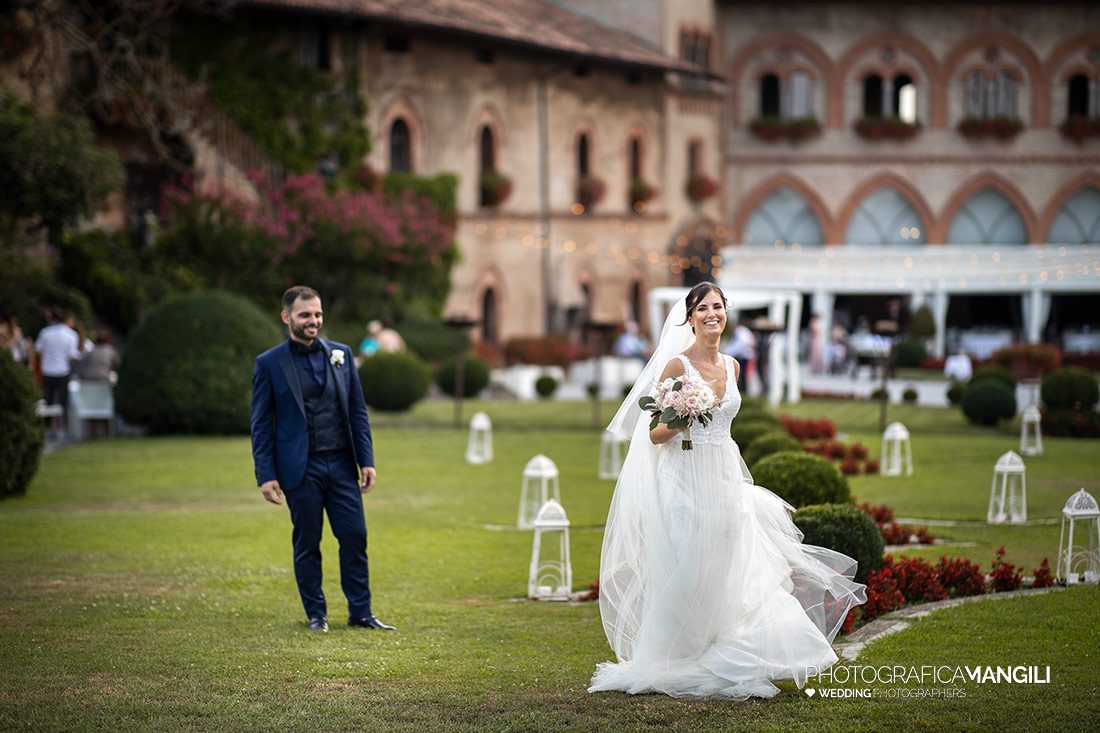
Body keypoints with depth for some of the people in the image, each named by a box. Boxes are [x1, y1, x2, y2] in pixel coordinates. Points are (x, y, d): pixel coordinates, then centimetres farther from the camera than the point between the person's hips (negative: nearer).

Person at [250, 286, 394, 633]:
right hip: (300, 470, -3)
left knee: (355, 538, 0)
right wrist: (265, 475, -8)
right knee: (307, 544, 4)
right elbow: (261, 425, -1)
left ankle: (360, 612, 9)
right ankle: (316, 614, 15)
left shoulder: (340, 354, 9)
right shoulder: (269, 364, -1)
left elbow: (358, 411, 11)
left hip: (341, 464, 3)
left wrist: (367, 460, 3)